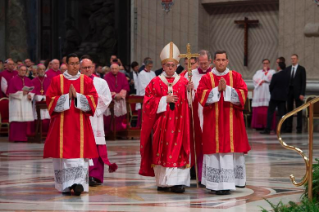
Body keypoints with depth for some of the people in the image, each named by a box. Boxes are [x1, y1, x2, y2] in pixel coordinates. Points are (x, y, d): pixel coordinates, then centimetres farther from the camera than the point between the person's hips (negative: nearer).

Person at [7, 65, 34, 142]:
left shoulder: (28, 81, 14)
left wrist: (30, 95, -8)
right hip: (16, 104, -5)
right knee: (17, 121, -9)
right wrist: (21, 93, -13)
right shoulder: (13, 80, -1)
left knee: (26, 120, -2)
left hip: (26, 103, 5)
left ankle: (25, 137, 4)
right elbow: (11, 92, -6)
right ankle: (16, 137, -6)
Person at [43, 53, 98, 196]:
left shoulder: (86, 81, 8)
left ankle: (78, 183, -14)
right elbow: (50, 100, -2)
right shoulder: (57, 80, 5)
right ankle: (65, 186, 8)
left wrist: (77, 96, -12)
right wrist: (67, 97, -13)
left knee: (80, 152, -9)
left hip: (80, 124, 0)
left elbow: (93, 100, 0)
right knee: (63, 152, -1)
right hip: (62, 123, 0)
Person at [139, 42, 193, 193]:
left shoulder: (183, 83, 8)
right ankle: (163, 181, 8)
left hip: (178, 123, 0)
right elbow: (148, 102, -1)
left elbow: (189, 103, 3)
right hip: (161, 123, 0)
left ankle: (178, 181, -10)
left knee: (178, 149, -7)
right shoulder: (155, 83, 6)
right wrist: (165, 100, -11)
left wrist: (189, 91, -16)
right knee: (161, 151, 0)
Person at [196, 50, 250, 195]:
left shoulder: (236, 76, 9)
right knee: (216, 150, -6)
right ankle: (216, 183, -6)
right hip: (213, 121, -1)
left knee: (231, 149, -1)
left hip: (232, 120, 1)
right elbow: (201, 95, -6)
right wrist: (217, 89, -15)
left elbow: (243, 93, -3)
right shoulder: (206, 78, 6)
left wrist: (227, 88, -14)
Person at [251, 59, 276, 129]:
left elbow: (270, 79, -7)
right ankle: (258, 126, -2)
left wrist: (266, 71, 2)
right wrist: (261, 81, -7)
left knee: (267, 110, -11)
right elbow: (254, 79, 7)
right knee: (258, 110, -4)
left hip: (268, 94, -3)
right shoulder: (258, 72, 22)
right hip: (259, 93, 3)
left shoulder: (272, 71, 11)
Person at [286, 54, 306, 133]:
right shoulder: (288, 69, 10)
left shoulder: (301, 69, -1)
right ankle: (289, 128, 8)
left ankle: (299, 128, 1)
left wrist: (302, 94, -12)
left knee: (299, 110, -1)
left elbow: (304, 82, -5)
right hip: (289, 91, 4)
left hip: (297, 92, -4)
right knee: (289, 109, 5)